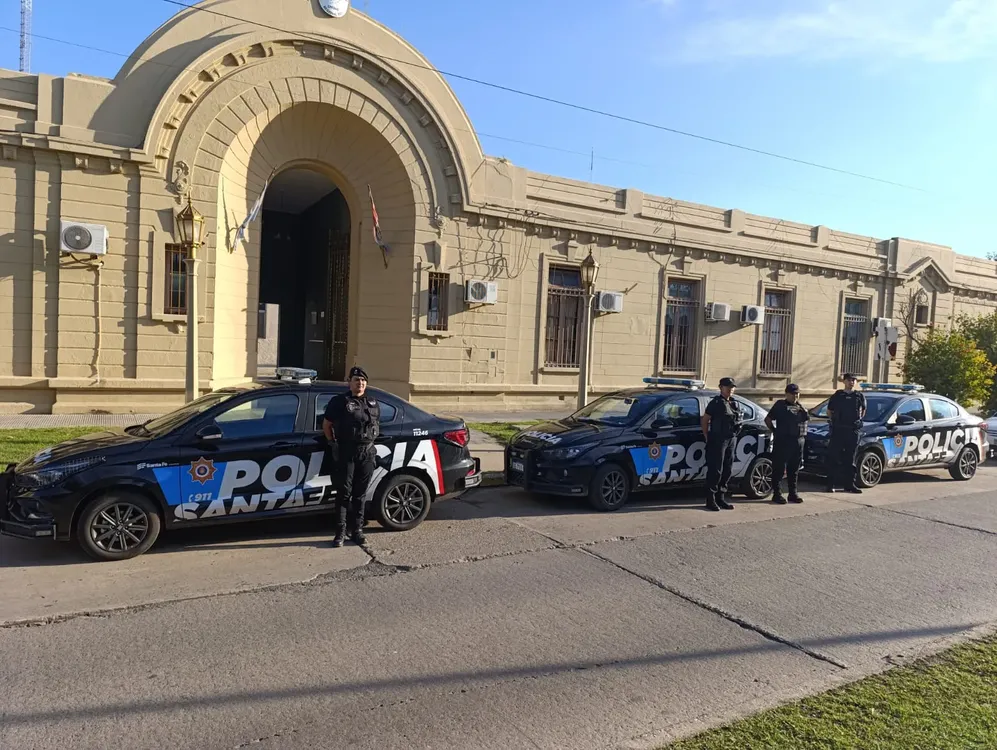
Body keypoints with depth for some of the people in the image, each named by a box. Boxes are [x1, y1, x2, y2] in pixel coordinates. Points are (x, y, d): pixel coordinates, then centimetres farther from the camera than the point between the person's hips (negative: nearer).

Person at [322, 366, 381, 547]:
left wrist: (369, 442, 12)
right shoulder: (340, 401, -1)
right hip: (346, 453, -4)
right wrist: (333, 444, -1)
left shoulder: (373, 403, 13)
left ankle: (357, 531, 16)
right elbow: (326, 425, 3)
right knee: (344, 493, -2)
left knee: (360, 494, 9)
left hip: (367, 453, 4)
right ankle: (340, 532, 3)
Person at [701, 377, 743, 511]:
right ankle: (710, 500, -2)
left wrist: (734, 435, 11)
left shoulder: (735, 404, 15)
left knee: (727, 470, 9)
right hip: (717, 440, -7)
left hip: (731, 440, 7)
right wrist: (708, 437, -7)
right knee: (715, 470, -7)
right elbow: (705, 420, -5)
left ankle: (721, 498, 17)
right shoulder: (715, 402, -6)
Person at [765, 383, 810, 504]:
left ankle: (793, 493, 19)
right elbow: (768, 419, -1)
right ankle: (777, 493, -2)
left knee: (794, 469, 11)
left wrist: (801, 408, 2)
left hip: (798, 441, 6)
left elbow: (806, 419, 13)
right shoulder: (780, 404, 0)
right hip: (783, 441, -6)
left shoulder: (800, 406, 18)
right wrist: (775, 431, -4)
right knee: (779, 468, -5)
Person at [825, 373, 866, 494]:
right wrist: (833, 421, 3)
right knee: (833, 457, -4)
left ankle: (849, 484, 14)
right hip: (838, 430, -2)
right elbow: (829, 411, 15)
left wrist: (858, 420, 9)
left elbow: (863, 410, 22)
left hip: (853, 430, 2)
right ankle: (831, 484, -1)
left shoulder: (860, 396, 8)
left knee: (850, 459, 7)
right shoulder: (837, 395, 4)